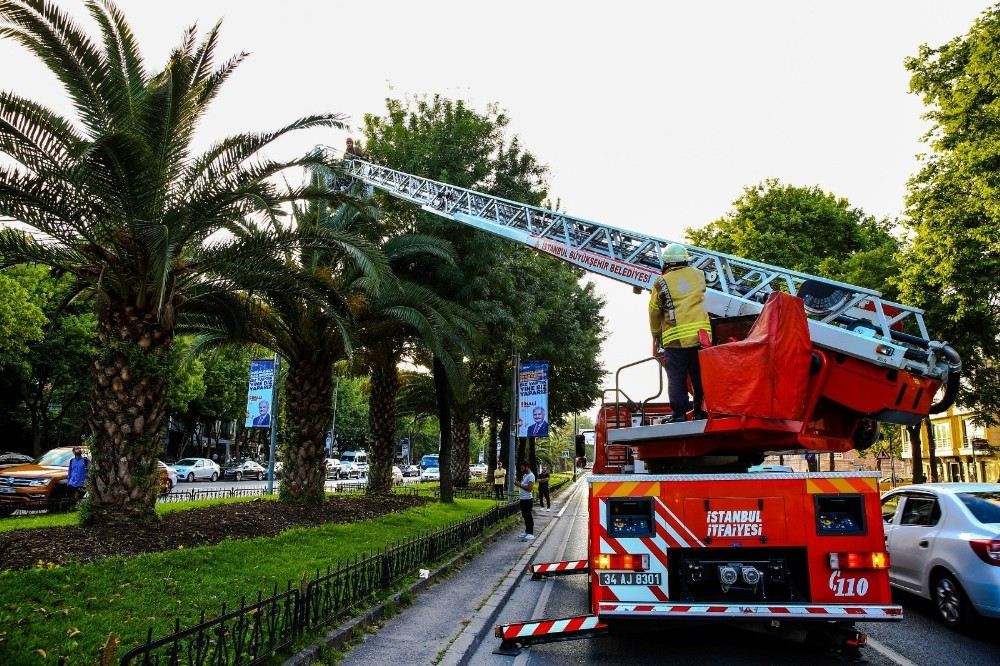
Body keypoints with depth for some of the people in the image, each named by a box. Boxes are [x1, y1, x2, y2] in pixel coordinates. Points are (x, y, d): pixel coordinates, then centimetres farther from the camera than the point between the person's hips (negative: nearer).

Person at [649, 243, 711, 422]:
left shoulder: (661, 282, 0)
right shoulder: (698, 274, 10)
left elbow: (654, 312, 6)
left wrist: (656, 335, 20)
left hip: (675, 338, -3)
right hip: (701, 333, 3)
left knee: (677, 379, 3)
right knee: (701, 376, 10)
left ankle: (679, 413, 1)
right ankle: (701, 411, 14)